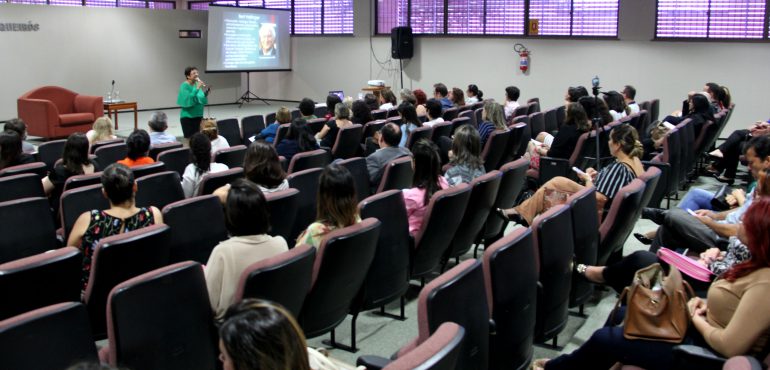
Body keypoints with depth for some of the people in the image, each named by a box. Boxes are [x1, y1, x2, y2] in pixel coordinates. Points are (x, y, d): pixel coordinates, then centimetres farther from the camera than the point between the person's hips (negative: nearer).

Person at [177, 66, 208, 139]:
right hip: (188, 117, -5)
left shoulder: (197, 84, 5)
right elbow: (188, 100, -25)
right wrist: (197, 88, -26)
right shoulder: (184, 86, -11)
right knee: (189, 138, -1)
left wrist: (205, 92, -11)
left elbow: (204, 101, 7)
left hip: (198, 116, 6)